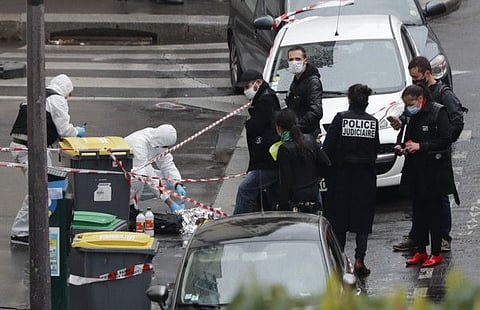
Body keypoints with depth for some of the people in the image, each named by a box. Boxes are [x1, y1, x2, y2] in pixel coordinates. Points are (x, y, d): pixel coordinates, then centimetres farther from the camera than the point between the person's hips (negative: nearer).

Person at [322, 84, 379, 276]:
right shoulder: (373, 122, -2)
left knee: (338, 218, 8)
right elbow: (376, 149, 3)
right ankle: (359, 258, -3)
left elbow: (327, 147, -8)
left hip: (341, 174, -1)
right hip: (366, 177, 1)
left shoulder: (341, 118, -9)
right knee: (363, 218, 6)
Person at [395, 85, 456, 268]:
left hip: (433, 171, -7)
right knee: (418, 212, 9)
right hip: (415, 172, 7)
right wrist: (403, 148, 3)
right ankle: (421, 251, 16)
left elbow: (446, 141, -14)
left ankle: (435, 253, 3)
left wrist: (420, 146, -19)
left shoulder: (438, 112, -9)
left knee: (433, 213, -3)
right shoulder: (412, 116, 13)